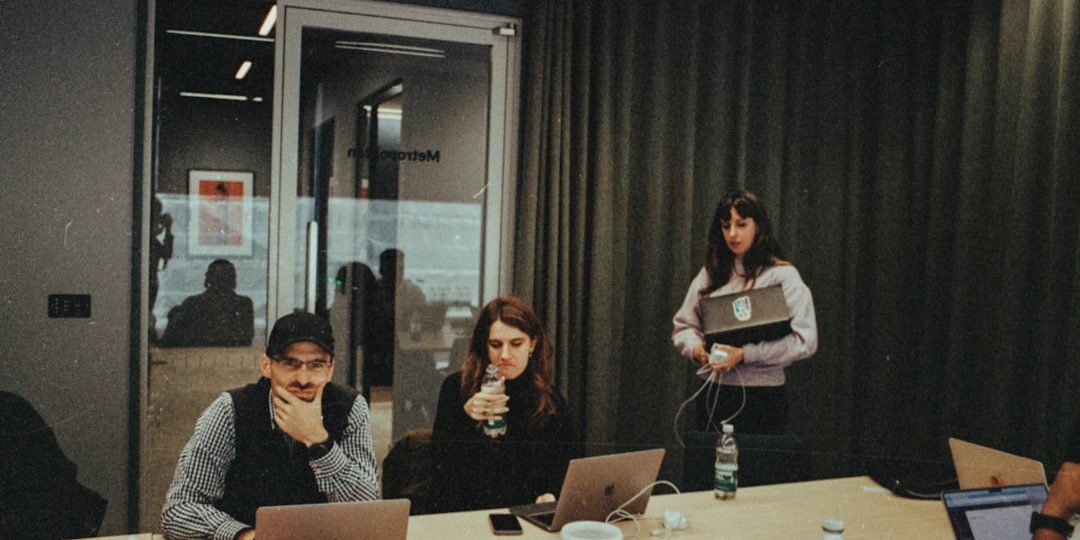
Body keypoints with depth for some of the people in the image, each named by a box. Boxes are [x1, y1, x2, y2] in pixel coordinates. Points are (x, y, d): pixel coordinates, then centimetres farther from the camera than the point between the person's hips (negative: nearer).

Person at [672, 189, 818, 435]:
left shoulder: (782, 275, -4)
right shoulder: (710, 274, 9)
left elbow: (804, 340, -12)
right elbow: (683, 326, 12)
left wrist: (745, 354, -19)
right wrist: (696, 348, -9)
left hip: (762, 396, -4)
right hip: (713, 394, 4)